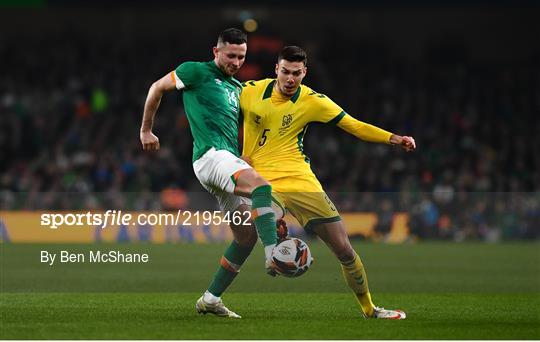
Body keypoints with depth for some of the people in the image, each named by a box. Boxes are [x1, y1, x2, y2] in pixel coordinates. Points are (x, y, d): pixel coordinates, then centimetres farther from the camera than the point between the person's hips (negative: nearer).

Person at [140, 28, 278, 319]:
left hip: (229, 160, 9)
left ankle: (210, 299, 12)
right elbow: (157, 88, 10)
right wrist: (146, 130, 12)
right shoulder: (197, 72, 3)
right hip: (210, 155, -9)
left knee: (246, 235, 4)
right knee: (261, 186, -33)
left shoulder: (237, 88, 25)